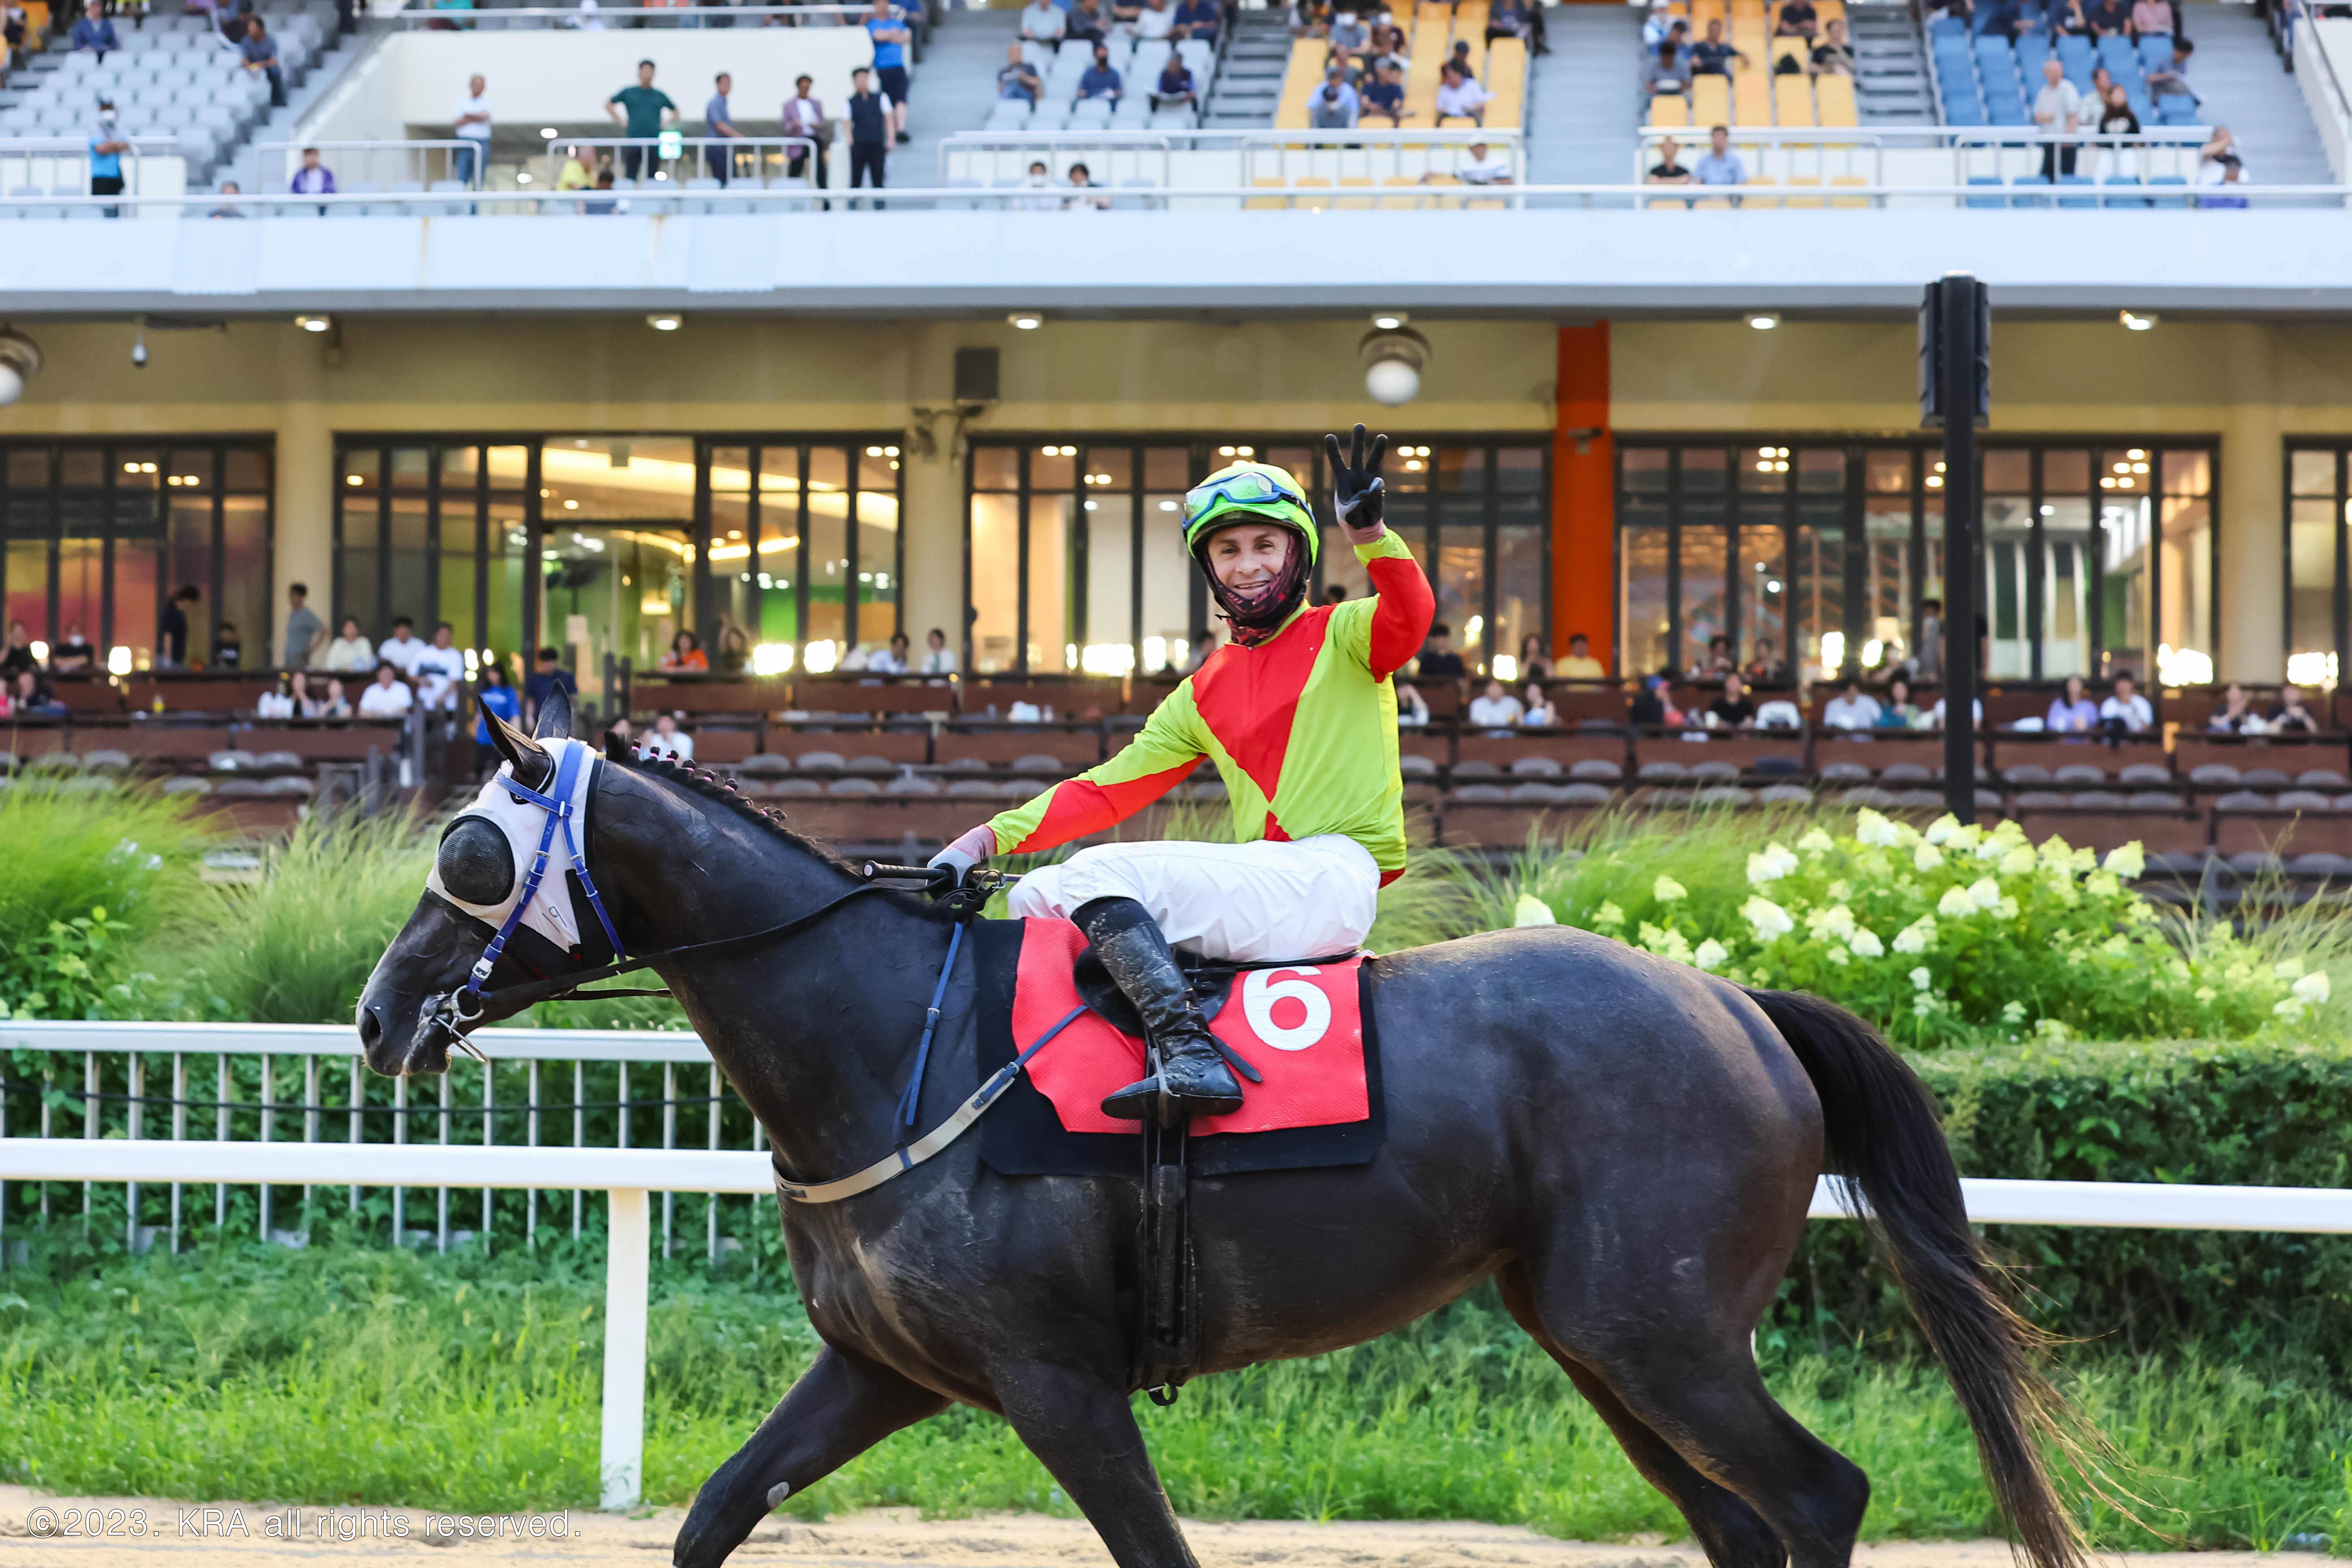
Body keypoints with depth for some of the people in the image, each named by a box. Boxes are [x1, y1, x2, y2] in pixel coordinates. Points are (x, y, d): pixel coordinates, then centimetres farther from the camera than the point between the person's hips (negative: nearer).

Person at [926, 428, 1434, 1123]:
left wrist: (1367, 529, -36)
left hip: (1336, 877, -7)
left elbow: (1410, 616, -17)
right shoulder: (1205, 693, 21)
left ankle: (1189, 1055, -38)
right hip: (1261, 885, 7)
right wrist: (986, 839, 5)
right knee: (1038, 897, 1)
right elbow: (1108, 790, 17)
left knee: (1100, 875, -24)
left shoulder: (1342, 636, 6)